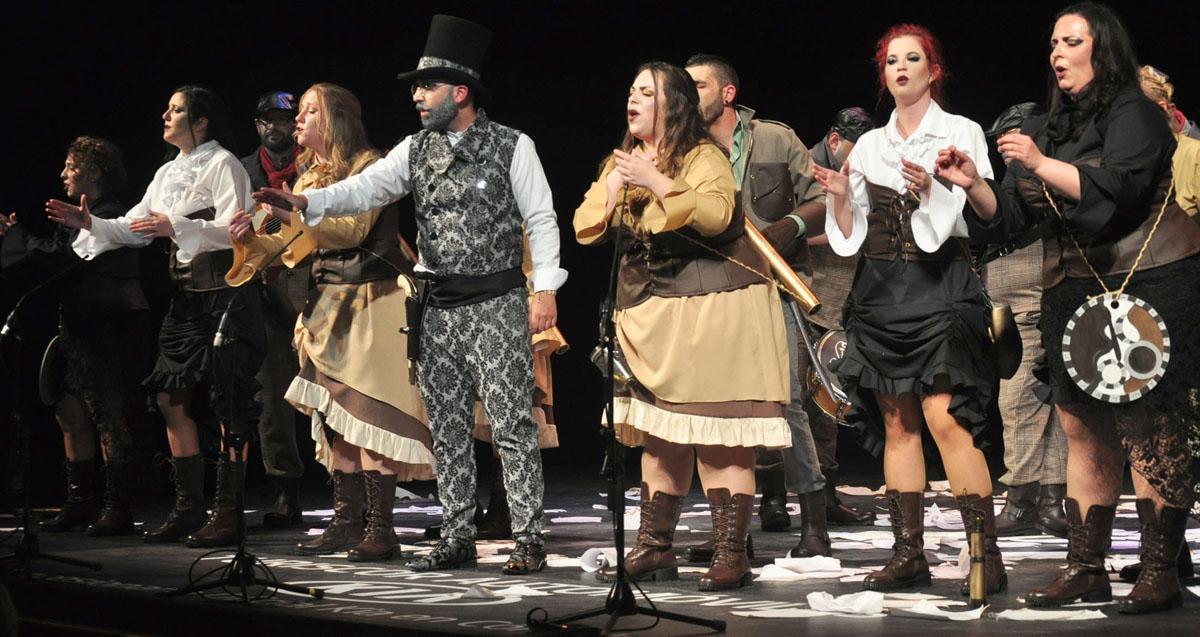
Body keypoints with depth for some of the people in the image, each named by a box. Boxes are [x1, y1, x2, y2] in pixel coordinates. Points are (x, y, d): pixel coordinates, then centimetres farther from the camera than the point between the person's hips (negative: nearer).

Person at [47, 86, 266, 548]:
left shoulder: (223, 164, -7)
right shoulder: (168, 172, 18)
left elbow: (234, 230, -17)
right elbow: (135, 228, 18)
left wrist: (177, 227, -26)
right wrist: (90, 225, 4)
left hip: (224, 296, -9)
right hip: (187, 297, 9)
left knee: (226, 404, -7)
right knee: (172, 398, 5)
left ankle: (227, 512, -4)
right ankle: (188, 507, 12)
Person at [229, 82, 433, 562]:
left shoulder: (368, 165, -5)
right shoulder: (310, 177, 17)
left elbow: (352, 229, -17)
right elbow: (291, 249, 15)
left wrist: (295, 210, -22)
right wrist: (252, 239, -3)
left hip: (370, 302, -7)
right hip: (330, 306, 7)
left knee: (366, 410, -10)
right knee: (336, 412, 5)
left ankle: (380, 527, -9)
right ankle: (346, 522, 8)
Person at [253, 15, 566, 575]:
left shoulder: (512, 146, -4)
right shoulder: (417, 150, 9)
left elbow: (540, 219, -4)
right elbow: (366, 188, -1)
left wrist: (545, 288, -11)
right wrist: (306, 201, -17)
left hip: (497, 305, -5)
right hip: (439, 310, 5)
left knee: (511, 423, -6)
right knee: (447, 428, 8)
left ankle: (529, 539, -3)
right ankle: (457, 538, 16)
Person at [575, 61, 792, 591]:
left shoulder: (703, 156, -6)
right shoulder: (622, 161, 16)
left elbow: (715, 213, -25)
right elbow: (585, 229, 10)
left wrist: (657, 180, -22)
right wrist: (617, 180, -5)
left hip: (711, 310, -7)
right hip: (651, 317, 7)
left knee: (720, 440, -9)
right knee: (658, 437, 10)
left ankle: (730, 555, -8)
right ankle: (654, 549, 17)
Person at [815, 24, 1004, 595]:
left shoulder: (961, 133, 3)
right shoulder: (869, 145, 15)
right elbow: (852, 234, 15)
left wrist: (933, 188, -21)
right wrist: (840, 196, -4)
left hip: (939, 285, -5)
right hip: (880, 289, 5)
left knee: (945, 417, -15)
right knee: (898, 422, 4)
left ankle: (986, 554, -13)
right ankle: (908, 553, 7)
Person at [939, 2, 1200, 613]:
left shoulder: (1134, 115, -4)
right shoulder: (1046, 128, 16)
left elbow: (1117, 187, -19)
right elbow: (1007, 216, 13)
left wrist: (1041, 165, -24)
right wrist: (974, 184, -6)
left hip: (1146, 287, -7)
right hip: (1074, 293, 7)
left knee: (1148, 430, -9)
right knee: (1083, 430, 5)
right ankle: (1086, 568, 9)